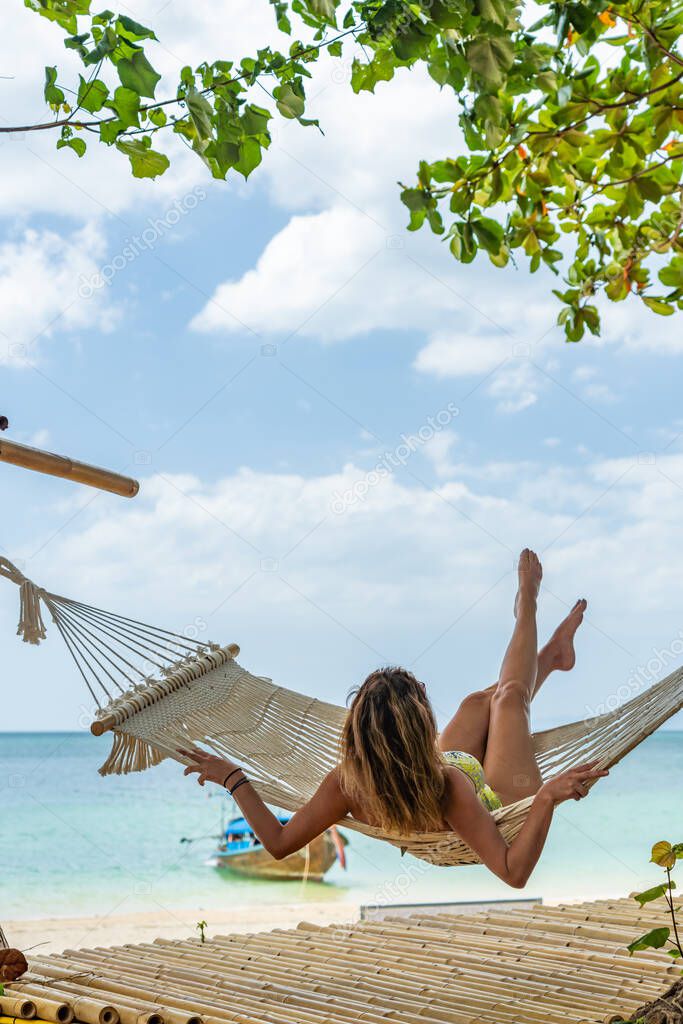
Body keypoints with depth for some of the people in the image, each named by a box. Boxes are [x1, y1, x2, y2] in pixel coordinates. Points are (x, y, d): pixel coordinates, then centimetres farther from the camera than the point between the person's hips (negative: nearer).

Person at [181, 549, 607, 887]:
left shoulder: (346, 786, -38)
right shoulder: (448, 789, -49)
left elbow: (278, 843, -26)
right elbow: (513, 873, -48)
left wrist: (234, 780, -26)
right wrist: (547, 798, -59)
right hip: (498, 800, -4)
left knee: (481, 701, 21)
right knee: (510, 694, 12)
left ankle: (552, 654, 51)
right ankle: (527, 605, 42)